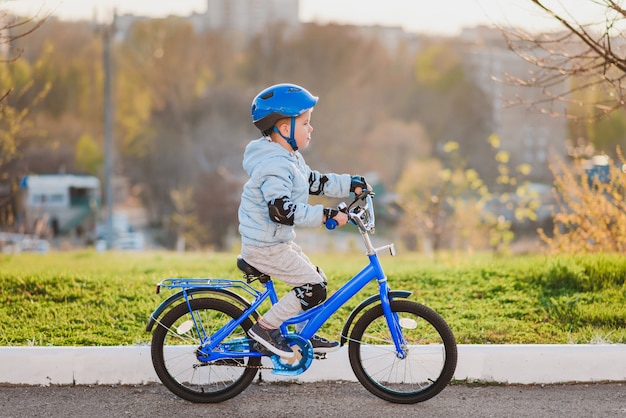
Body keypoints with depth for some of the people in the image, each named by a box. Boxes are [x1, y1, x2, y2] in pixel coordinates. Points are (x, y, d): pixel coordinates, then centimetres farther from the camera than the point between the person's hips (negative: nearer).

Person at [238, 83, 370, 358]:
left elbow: (313, 182, 24)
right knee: (314, 287, -12)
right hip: (265, 247, -11)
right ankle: (266, 327, -5)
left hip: (276, 242, 11)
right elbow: (282, 211, -35)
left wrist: (350, 184, 20)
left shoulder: (290, 158, 10)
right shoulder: (275, 166, -25)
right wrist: (325, 215, -33)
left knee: (315, 280, 15)